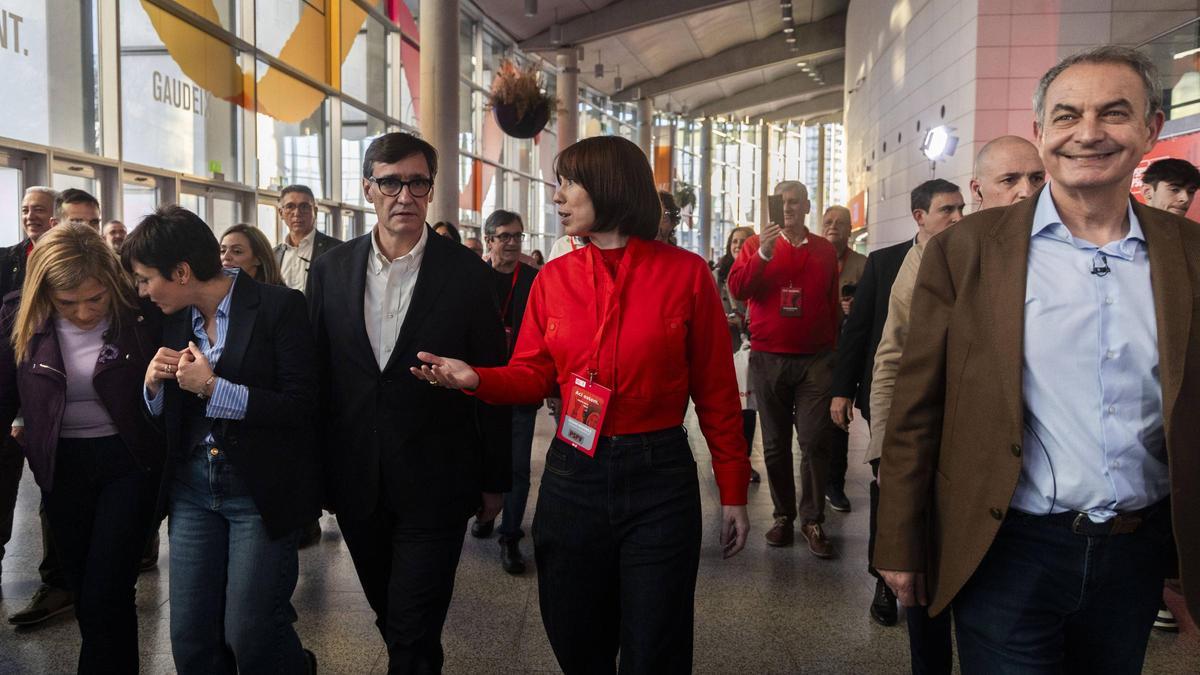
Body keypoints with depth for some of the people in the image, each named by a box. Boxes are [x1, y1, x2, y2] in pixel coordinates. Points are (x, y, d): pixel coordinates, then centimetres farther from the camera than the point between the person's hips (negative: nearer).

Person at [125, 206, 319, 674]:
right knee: (189, 636, 8)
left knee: (249, 635, 0)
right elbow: (164, 416, 15)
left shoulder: (279, 306, -11)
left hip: (261, 489, -6)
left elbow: (302, 406, -17)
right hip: (192, 488, 6)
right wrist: (154, 383, -6)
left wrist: (213, 387, -19)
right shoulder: (174, 319, 8)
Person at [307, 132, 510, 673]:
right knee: (390, 614, 21)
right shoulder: (331, 270, 2)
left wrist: (495, 480, 0)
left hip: (435, 482, -3)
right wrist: (315, 470, 6)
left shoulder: (468, 273, -8)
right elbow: (317, 373, 6)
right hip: (356, 482, 4)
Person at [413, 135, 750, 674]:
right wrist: (476, 378, -15)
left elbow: (716, 391, -3)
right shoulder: (553, 279, 3)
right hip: (572, 476, 3)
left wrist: (733, 490, -2)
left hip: (659, 476, -3)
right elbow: (532, 375, 6)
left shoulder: (685, 272, -6)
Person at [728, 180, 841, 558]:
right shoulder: (756, 245, 6)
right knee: (775, 443, 8)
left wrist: (835, 350, 11)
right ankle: (783, 515, 20)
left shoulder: (825, 250, 10)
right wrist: (763, 254, -21)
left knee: (814, 440, -6)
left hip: (815, 359, 0)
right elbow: (737, 289, -10)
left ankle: (813, 520, 5)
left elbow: (833, 304, 14)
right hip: (768, 359, 0)